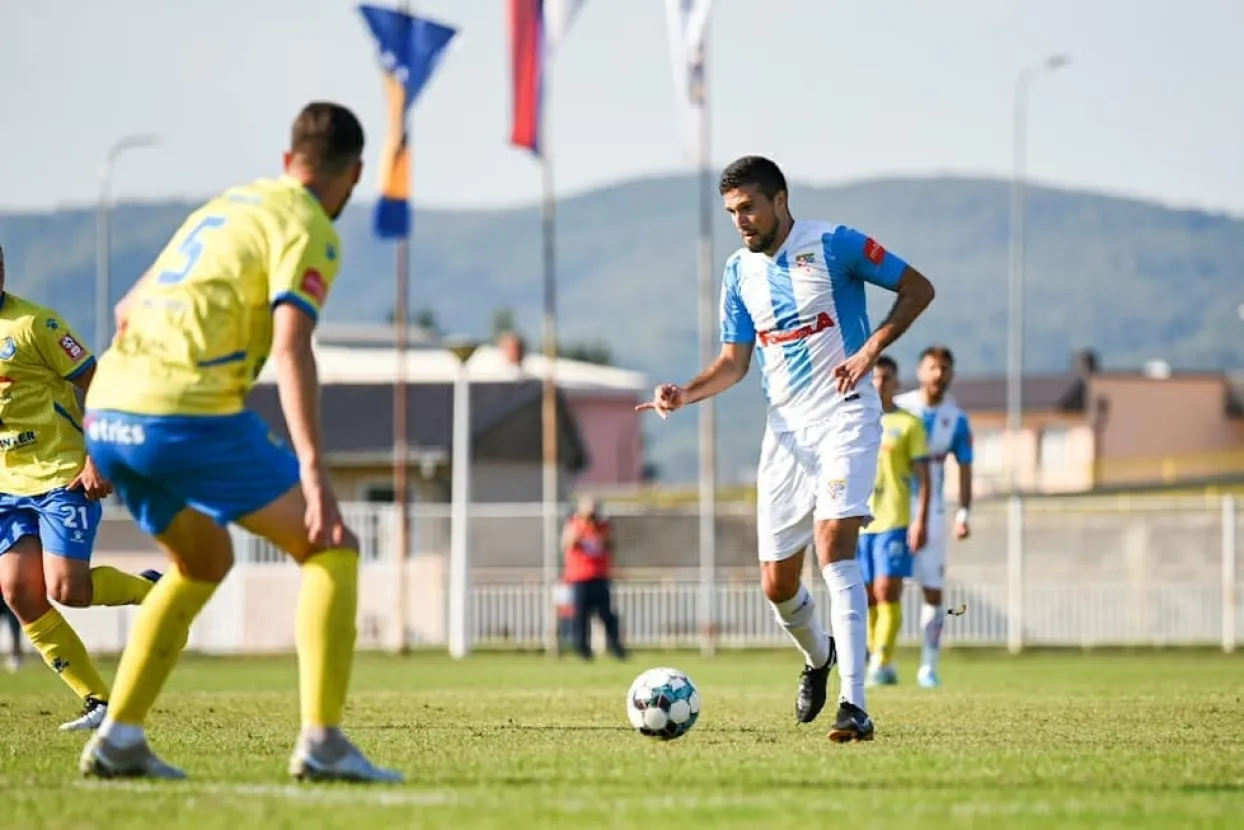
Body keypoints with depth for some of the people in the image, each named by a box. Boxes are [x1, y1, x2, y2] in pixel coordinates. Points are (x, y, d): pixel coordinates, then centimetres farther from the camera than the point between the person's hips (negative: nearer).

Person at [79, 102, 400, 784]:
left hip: (106, 413, 8)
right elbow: (290, 347, -14)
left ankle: (118, 738, 17)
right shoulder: (307, 229, 0)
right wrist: (314, 473, -20)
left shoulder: (224, 206, 25)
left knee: (204, 561, 27)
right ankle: (321, 741, -12)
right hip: (187, 414, -8)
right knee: (332, 549, 1)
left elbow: (128, 311, 31)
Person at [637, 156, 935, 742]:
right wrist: (685, 395, -6)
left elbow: (917, 288, -2)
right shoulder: (739, 271, 9)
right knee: (777, 584, 5)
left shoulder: (833, 244, -8)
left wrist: (871, 349, -15)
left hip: (844, 415, -6)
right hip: (785, 428, 6)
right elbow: (734, 362, 13)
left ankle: (854, 708, -28)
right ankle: (818, 658, 40)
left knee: (833, 544, -24)